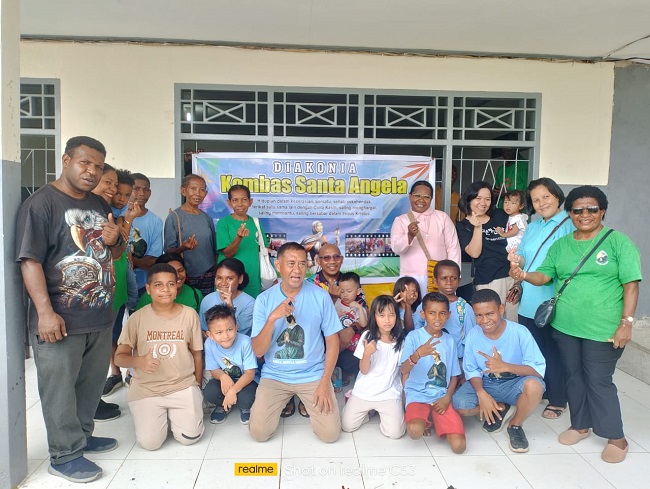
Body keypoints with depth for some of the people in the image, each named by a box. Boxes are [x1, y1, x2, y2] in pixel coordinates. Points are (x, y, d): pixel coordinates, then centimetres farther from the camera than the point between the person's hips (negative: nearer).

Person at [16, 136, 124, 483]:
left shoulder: (100, 205, 11)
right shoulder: (41, 203, -11)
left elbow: (114, 254, 20)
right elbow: (30, 260, -17)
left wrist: (115, 241, -4)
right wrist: (45, 312, -23)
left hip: (100, 316, 7)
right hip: (60, 319, -7)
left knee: (91, 384, 18)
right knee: (60, 388, 5)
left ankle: (82, 436, 36)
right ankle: (65, 455, 20)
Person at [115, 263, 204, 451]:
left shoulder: (190, 314, -3)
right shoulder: (137, 318, -5)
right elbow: (119, 357, -3)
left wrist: (197, 386, 9)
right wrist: (139, 361, -24)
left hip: (183, 386, 0)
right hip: (146, 389, 0)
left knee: (190, 437, -13)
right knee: (150, 442, -13)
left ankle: (173, 413, 19)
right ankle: (159, 415, 20)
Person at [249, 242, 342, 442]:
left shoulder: (321, 296, -9)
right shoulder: (264, 299, -7)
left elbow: (332, 341, -2)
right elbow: (258, 351, -11)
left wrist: (324, 382, -10)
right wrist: (272, 318, -27)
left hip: (313, 375, 0)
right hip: (275, 376, 1)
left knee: (330, 433, -12)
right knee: (258, 432, -12)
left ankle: (306, 402, 19)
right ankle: (284, 402, 19)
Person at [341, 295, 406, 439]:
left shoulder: (401, 340, -5)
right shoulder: (368, 336, -7)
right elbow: (364, 370, -8)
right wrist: (367, 354, -25)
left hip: (389, 394, -1)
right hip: (364, 392, 1)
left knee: (395, 432, -16)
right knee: (347, 426, -3)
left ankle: (381, 411, 15)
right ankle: (368, 410, 24)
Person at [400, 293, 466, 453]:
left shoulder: (450, 341, 6)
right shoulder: (414, 336, -7)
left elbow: (454, 375, 12)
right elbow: (403, 370, -18)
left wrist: (447, 398, -5)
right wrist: (417, 354, -38)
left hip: (441, 397, 3)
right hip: (417, 395, -3)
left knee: (459, 445, -15)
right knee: (415, 431, -33)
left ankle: (434, 419, 13)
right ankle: (424, 420, 4)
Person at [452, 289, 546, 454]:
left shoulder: (520, 332, -21)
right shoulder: (472, 336, -13)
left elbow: (539, 369, -25)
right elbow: (472, 370, -5)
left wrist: (505, 366, -40)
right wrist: (481, 393, -24)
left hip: (514, 383, -2)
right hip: (485, 384, 2)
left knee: (534, 385, -37)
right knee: (459, 405, -25)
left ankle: (515, 425, -5)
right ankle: (502, 408, 7)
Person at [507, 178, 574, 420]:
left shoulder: (571, 225, -9)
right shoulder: (532, 227, 14)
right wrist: (517, 261, -4)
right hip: (528, 302, 7)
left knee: (553, 353, 6)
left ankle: (557, 400, 22)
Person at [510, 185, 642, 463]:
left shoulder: (618, 242, -4)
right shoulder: (560, 245, 9)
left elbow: (631, 285, -7)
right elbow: (544, 276, 5)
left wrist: (626, 323, -13)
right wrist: (524, 275, -17)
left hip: (603, 329, -4)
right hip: (564, 326, 5)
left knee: (598, 382, 1)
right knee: (573, 377, 15)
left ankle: (616, 437, 21)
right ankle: (580, 425, 33)